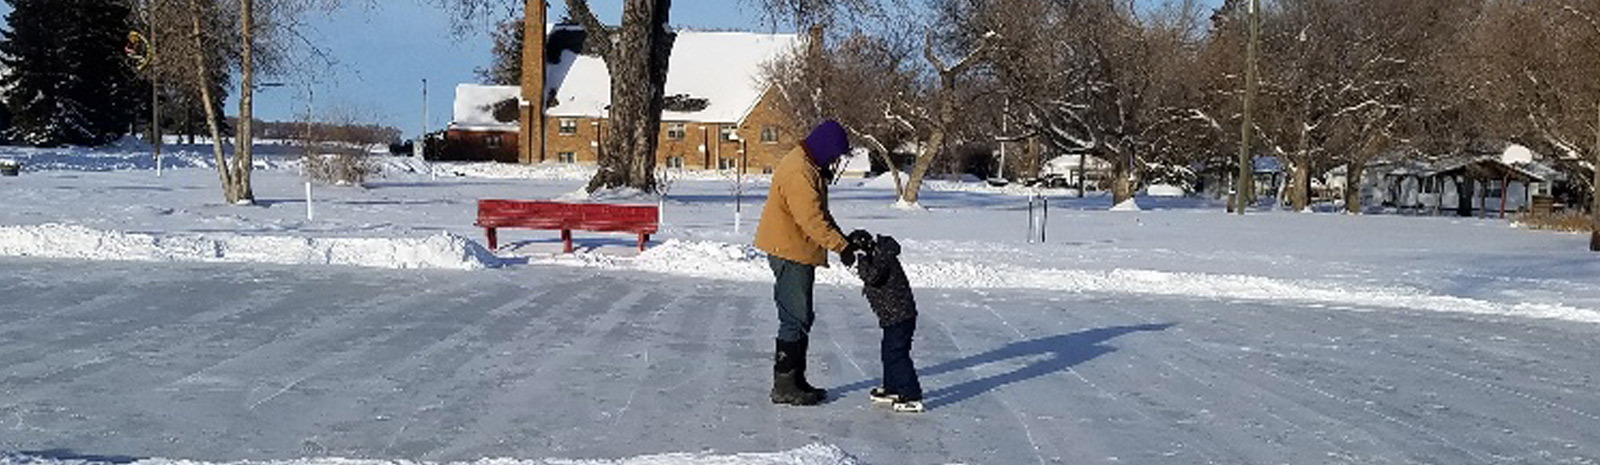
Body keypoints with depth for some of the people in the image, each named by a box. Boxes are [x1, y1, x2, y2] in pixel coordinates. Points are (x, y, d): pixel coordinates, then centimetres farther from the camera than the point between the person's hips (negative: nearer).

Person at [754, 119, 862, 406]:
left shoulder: (811, 168, 14)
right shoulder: (799, 172, -20)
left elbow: (820, 213, 20)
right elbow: (813, 220, -25)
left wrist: (843, 239, 8)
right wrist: (843, 247, -23)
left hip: (798, 254, 11)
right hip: (789, 253, -11)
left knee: (801, 320, 15)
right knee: (795, 321, -6)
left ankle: (796, 380, 23)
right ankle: (784, 386, 0)